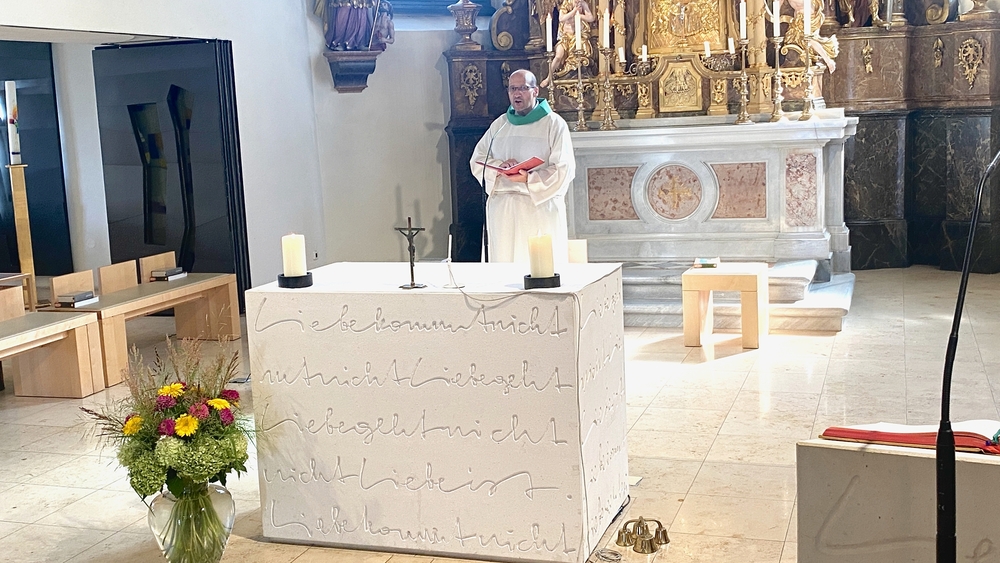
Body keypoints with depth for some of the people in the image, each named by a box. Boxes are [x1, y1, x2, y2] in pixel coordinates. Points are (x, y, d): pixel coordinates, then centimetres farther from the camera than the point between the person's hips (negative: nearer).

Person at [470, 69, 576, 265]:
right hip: (502, 209, 4)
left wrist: (529, 179, -20)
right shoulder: (500, 124, 15)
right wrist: (498, 166, -8)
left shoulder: (553, 124, -1)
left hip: (540, 207, -4)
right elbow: (477, 161, 13)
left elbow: (565, 169, -8)